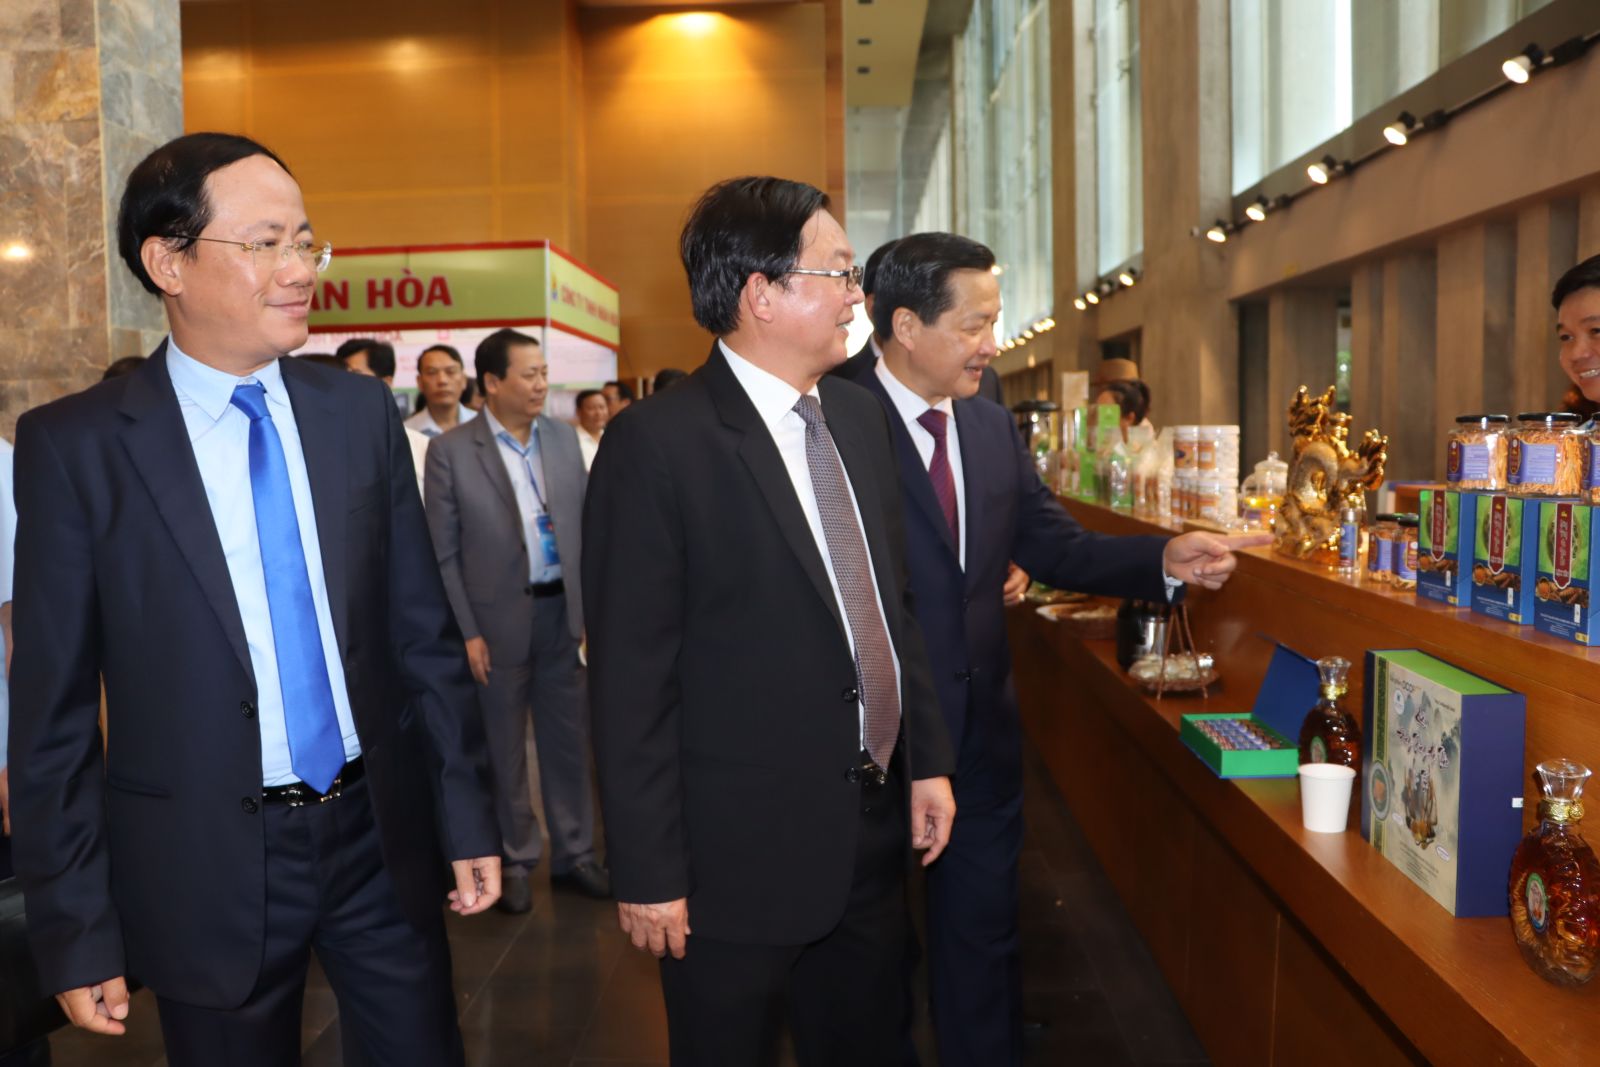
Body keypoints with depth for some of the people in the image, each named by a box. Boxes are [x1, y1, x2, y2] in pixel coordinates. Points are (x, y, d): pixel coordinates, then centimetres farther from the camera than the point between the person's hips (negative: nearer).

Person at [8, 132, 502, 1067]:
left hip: (383, 839, 3)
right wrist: (75, 928, -3)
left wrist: (468, 816, 5)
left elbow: (425, 632, 3)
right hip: (205, 870, -2)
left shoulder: (361, 412, 0)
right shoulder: (75, 444, -8)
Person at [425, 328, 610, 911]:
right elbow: (442, 552, -7)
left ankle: (574, 852, 28)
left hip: (563, 612, 4)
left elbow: (585, 526, 8)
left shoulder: (564, 437, 4)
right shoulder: (450, 450, -8)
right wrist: (466, 633, -11)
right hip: (499, 619, -3)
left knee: (569, 741, 13)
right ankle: (515, 861, 26)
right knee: (506, 750, 11)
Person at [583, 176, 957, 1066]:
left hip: (874, 830, 7)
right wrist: (649, 869, -13)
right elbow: (631, 676, -16)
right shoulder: (659, 444, -17)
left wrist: (927, 758, 11)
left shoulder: (859, 415, 5)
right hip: (739, 851, -6)